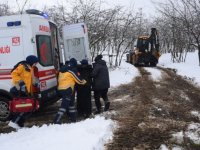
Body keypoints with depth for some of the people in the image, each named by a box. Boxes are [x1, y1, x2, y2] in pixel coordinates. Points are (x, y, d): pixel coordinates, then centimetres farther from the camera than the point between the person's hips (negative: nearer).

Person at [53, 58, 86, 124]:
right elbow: (79, 80, -2)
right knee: (64, 105, -10)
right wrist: (84, 81, 16)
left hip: (60, 88, 9)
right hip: (67, 89, -9)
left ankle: (73, 118, 27)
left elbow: (59, 79, 24)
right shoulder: (72, 70, -6)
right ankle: (57, 120, -18)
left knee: (71, 103, 19)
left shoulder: (62, 69, 17)